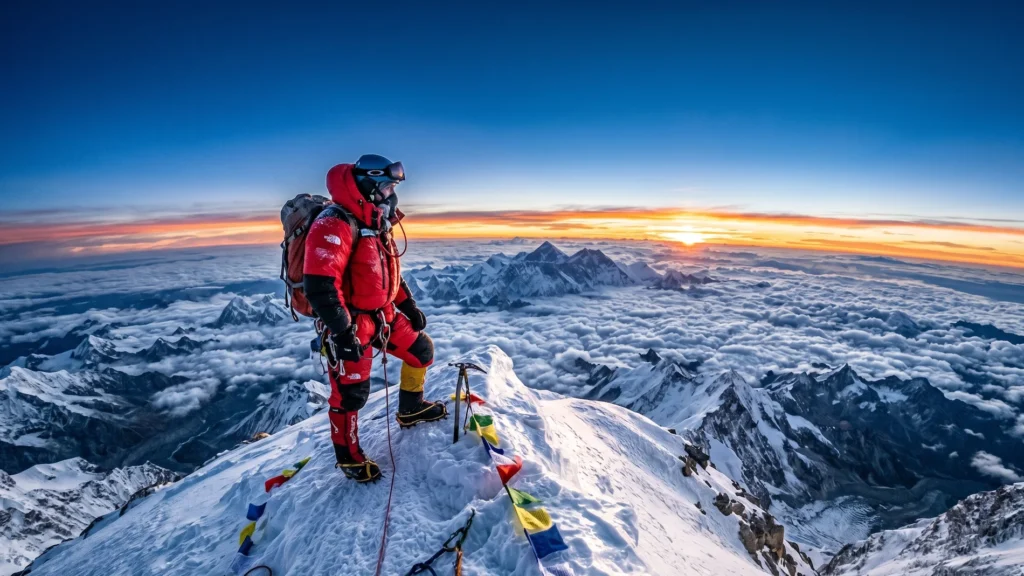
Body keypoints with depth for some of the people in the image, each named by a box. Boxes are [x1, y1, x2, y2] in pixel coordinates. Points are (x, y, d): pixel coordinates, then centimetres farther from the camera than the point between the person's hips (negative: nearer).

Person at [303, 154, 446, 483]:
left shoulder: (376, 223, 11)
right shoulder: (335, 224, -21)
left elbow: (389, 271, 20)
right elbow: (319, 285, -27)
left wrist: (409, 306, 18)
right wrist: (342, 331, -24)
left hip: (383, 316, 9)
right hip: (350, 325, -9)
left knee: (421, 350, 16)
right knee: (351, 393, 3)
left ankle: (411, 409, 38)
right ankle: (349, 457, 28)